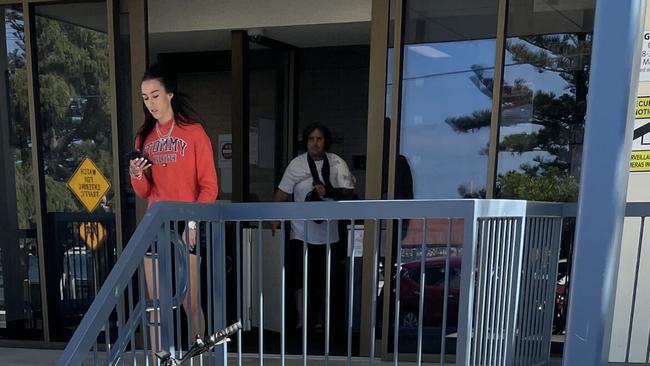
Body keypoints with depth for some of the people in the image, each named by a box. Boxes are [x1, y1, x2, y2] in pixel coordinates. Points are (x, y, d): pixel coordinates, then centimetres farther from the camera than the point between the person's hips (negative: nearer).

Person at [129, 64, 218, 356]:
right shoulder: (144, 137, 11)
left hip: (187, 225, -4)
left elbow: (209, 186, -6)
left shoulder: (193, 132, -3)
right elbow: (143, 193, 10)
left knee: (190, 303, 1)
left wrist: (193, 222, -16)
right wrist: (136, 175, -11)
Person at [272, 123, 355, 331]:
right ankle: (300, 321, 13)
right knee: (299, 276, -3)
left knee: (322, 277, 12)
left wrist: (328, 192, -22)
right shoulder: (297, 164, -4)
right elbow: (283, 192, -3)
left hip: (327, 231, 1)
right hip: (301, 232, -1)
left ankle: (320, 320, 31)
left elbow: (348, 191, -6)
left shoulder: (337, 163, -3)